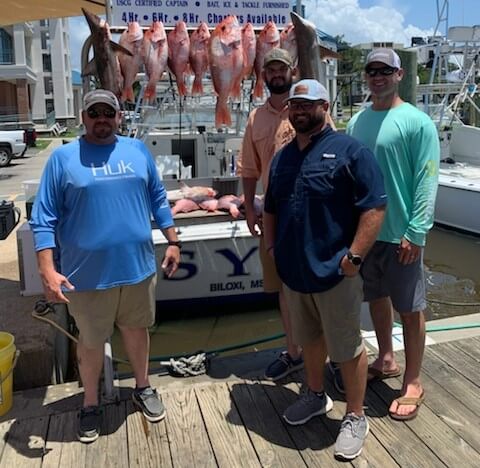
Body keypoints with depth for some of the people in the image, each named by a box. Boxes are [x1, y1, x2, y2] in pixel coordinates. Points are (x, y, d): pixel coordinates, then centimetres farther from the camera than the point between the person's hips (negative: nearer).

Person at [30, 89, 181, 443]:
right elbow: (44, 219, -7)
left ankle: (143, 388, 42)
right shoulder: (63, 158, -6)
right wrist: (48, 271, -15)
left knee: (136, 329, 20)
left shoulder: (138, 150, 4)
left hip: (138, 266, 3)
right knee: (91, 341, 14)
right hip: (88, 274, -2)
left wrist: (173, 242, 8)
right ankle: (91, 404, 35)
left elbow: (158, 200, 11)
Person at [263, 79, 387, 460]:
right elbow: (271, 208, 21)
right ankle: (316, 396, 43)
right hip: (293, 270, 7)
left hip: (334, 271, -6)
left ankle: (356, 418, 25)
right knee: (309, 339, 22)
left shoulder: (349, 151, -10)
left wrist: (354, 256, -19)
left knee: (347, 348, 7)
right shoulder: (282, 157, 11)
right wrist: (272, 246, 9)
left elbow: (374, 207, -16)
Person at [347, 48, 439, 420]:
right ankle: (386, 361, 38)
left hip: (400, 232, -6)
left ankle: (413, 384, 20)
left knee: (410, 307, 5)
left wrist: (416, 232, -18)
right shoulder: (357, 121, 8)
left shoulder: (417, 122, -10)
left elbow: (427, 181, -13)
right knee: (376, 297, 18)